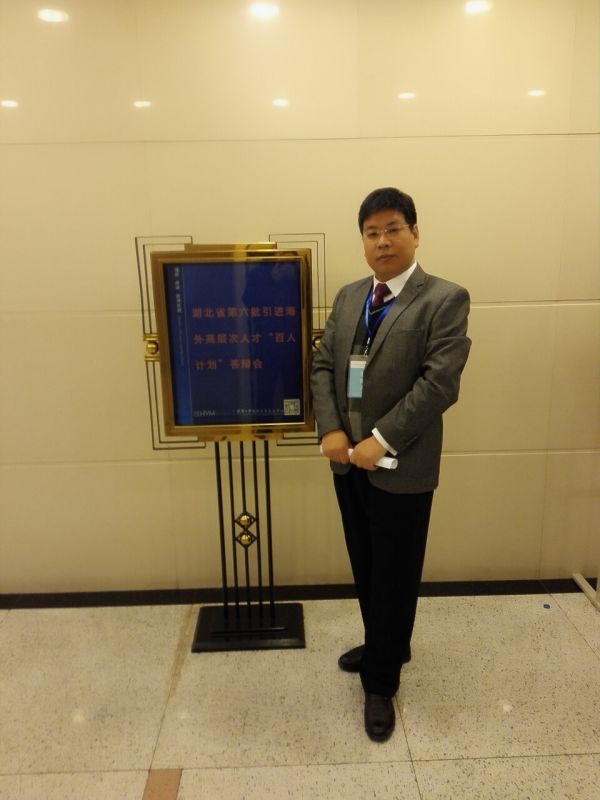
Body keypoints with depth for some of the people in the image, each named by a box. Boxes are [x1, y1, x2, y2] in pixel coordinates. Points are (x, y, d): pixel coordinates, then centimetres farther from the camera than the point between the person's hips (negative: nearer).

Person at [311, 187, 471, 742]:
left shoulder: (446, 299, -9)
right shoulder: (348, 297, 9)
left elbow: (440, 382, -18)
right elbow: (323, 365, 6)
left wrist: (381, 440, -21)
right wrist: (331, 430, -9)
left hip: (401, 467, -5)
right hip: (348, 461, 6)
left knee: (393, 577, 10)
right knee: (366, 569, 20)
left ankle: (381, 682, 31)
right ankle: (386, 646, 45)